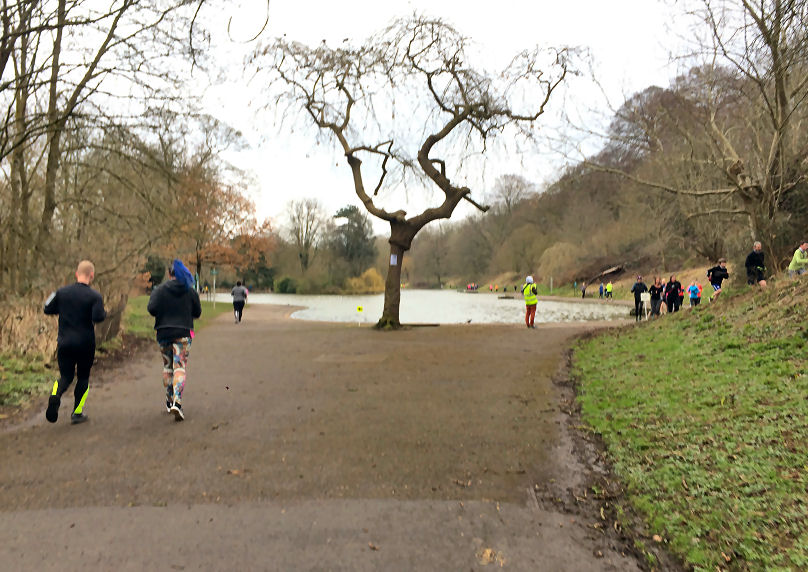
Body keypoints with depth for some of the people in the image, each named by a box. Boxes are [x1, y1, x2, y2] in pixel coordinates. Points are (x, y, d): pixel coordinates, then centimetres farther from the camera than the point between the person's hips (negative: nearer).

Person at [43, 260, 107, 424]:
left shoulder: (62, 292, 1)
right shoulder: (95, 296, -11)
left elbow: (48, 310, 6)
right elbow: (98, 317, -21)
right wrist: (104, 313, 0)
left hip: (64, 342, 3)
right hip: (85, 344, -3)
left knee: (65, 376, 13)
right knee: (83, 378, 14)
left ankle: (55, 395, -19)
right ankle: (77, 413, 17)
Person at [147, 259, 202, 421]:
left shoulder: (160, 290, -2)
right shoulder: (190, 291, 0)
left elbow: (152, 308, -14)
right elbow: (197, 312, 4)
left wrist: (162, 315, 7)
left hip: (164, 333, 1)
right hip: (183, 334, -1)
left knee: (167, 366, 16)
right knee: (180, 367, -3)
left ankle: (169, 401, 25)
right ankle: (177, 402, -19)